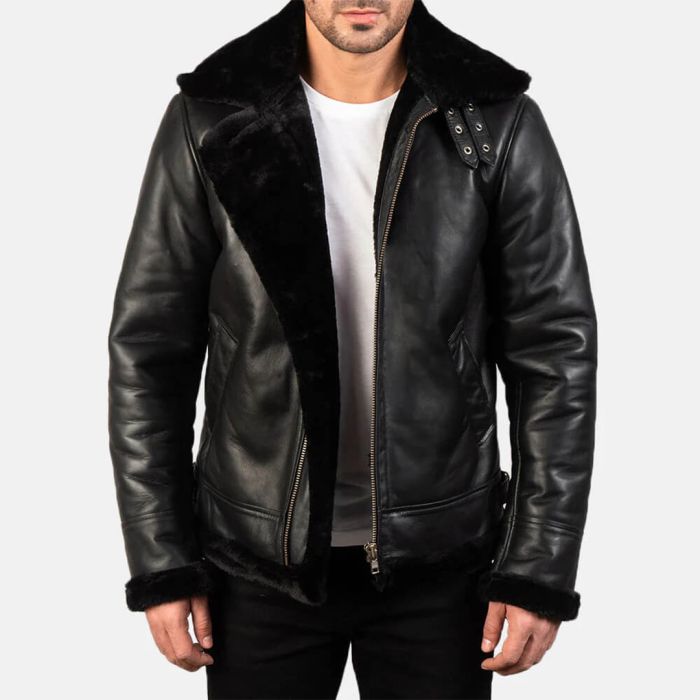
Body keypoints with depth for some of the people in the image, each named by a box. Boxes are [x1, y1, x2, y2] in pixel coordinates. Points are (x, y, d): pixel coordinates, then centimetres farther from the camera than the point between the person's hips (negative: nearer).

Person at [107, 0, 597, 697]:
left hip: (439, 561, 0)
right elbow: (148, 347, -2)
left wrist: (542, 569, -6)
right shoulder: (208, 120, -5)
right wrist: (161, 564, -3)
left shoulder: (499, 124, -6)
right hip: (260, 560, 0)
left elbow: (555, 351, -4)